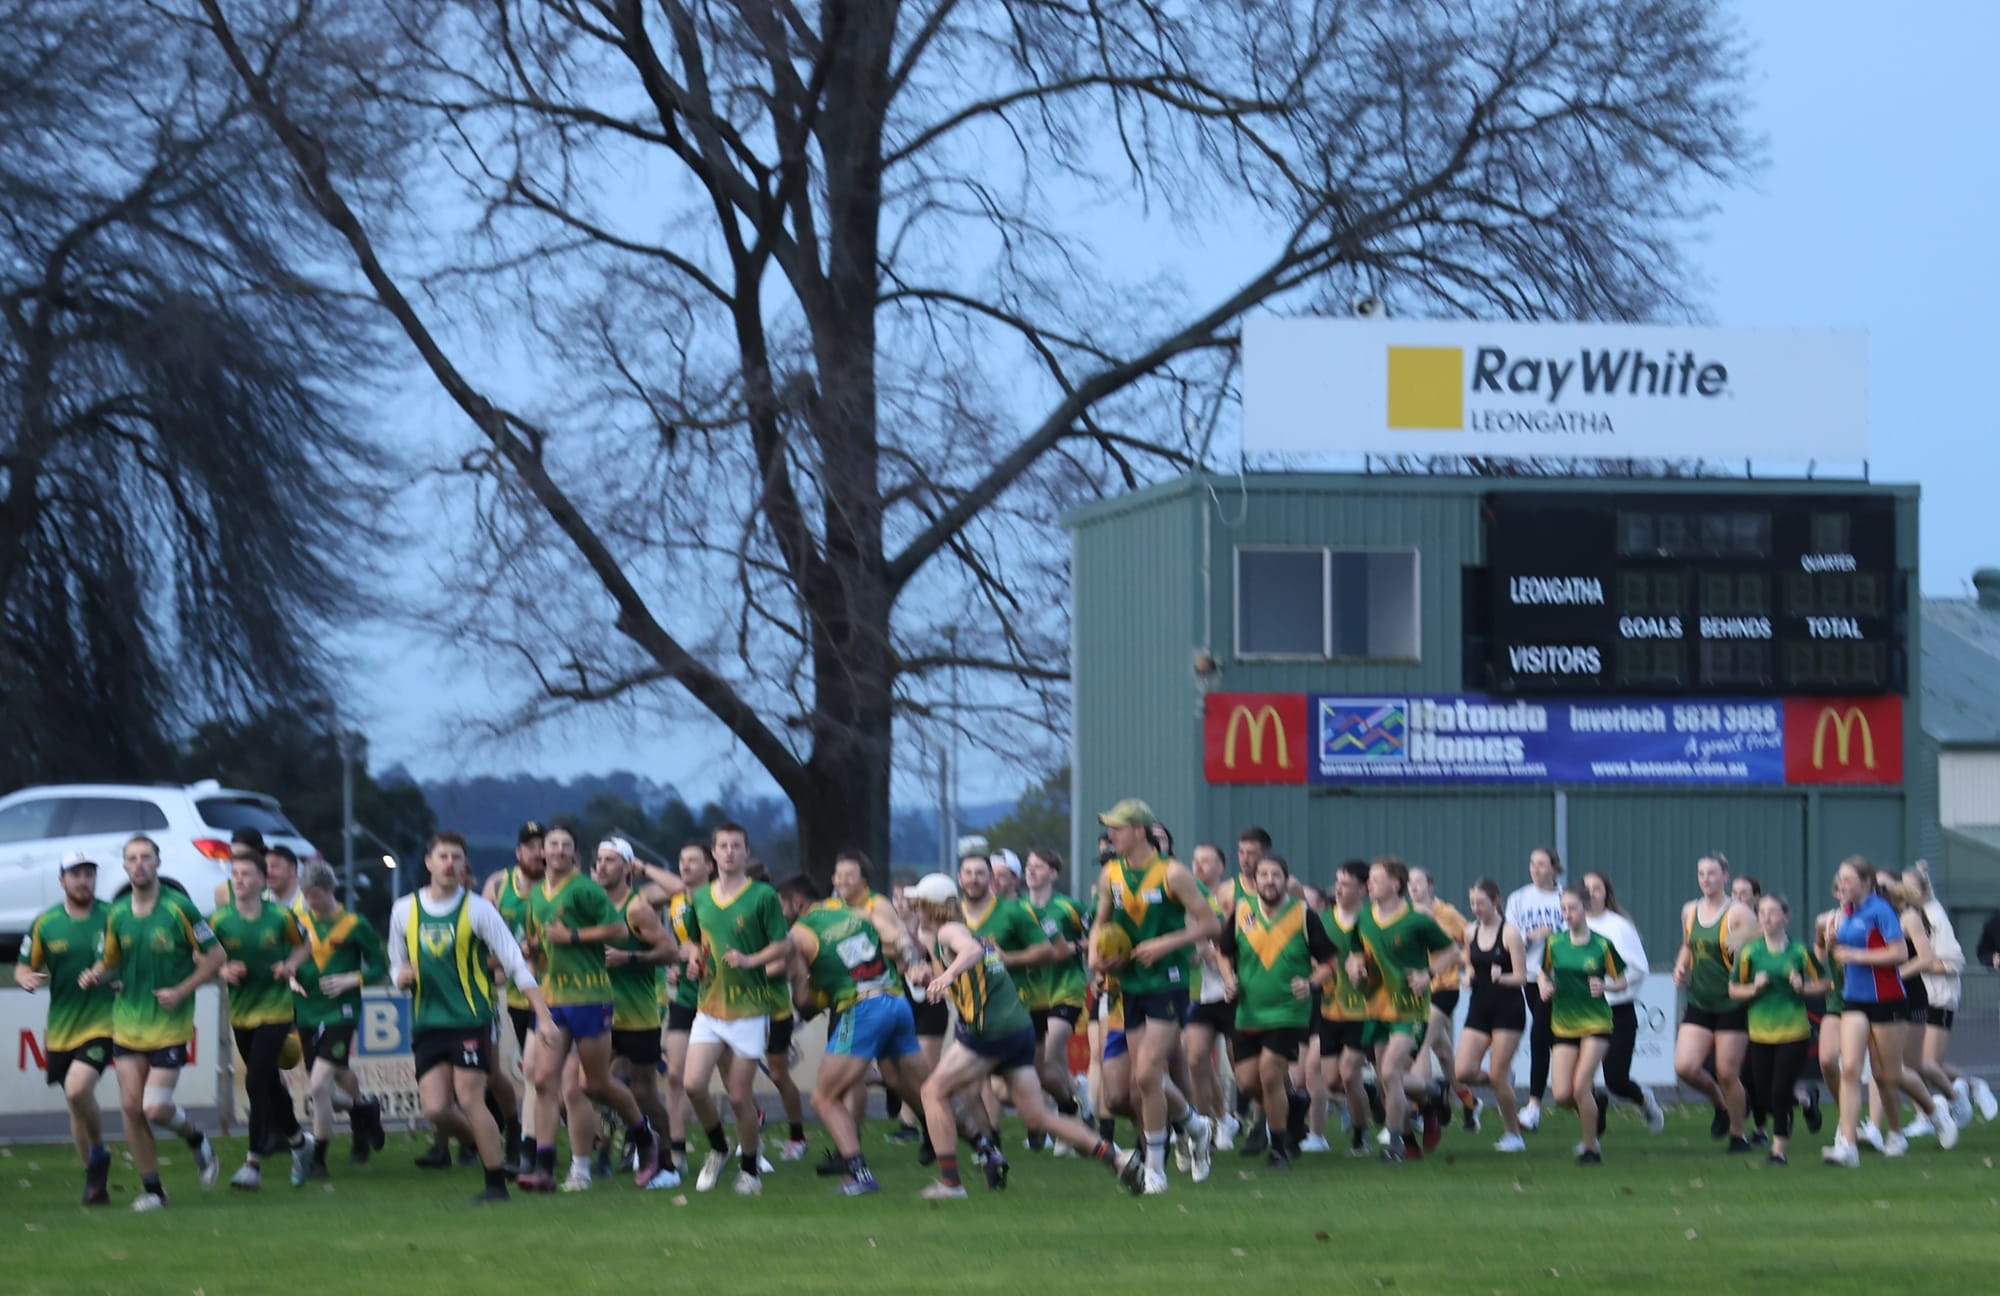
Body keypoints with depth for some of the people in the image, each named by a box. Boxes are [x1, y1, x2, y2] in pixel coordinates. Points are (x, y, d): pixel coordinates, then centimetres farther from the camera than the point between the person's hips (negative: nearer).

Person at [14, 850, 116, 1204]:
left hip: (102, 1024, -4)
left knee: (78, 1089, -25)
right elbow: (24, 965, 10)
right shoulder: (45, 923, 3)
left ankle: (99, 1151, -1)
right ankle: (95, 1178, 26)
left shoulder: (113, 917, -3)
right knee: (76, 1107, 10)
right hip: (61, 1029, 4)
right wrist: (26, 977, -14)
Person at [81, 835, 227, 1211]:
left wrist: (182, 991, -14)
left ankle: (196, 1140, 22)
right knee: (130, 1106, -2)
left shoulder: (179, 908, -9)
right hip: (127, 1021, 4)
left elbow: (216, 956, -5)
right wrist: (95, 975, -6)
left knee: (156, 1109, -11)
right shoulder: (116, 914, 5)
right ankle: (151, 1188, 11)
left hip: (170, 1024, -4)